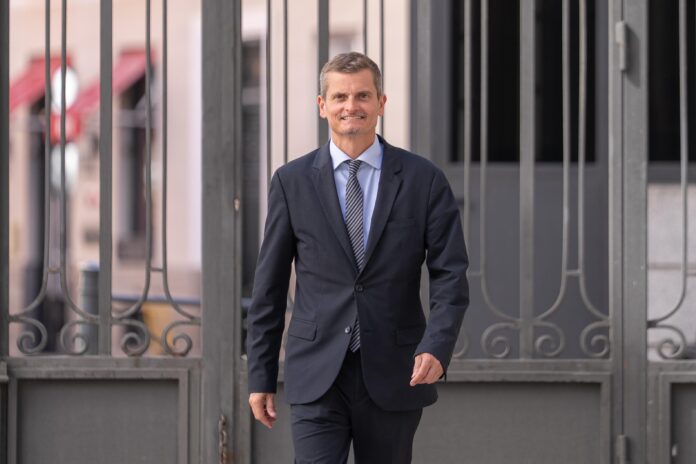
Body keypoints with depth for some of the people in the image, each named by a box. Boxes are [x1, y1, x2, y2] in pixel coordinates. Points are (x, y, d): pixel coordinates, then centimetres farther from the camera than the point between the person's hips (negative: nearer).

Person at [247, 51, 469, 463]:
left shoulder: (423, 179, 2)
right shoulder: (293, 182, 4)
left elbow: (450, 276, -1)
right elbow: (269, 287, 7)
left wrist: (436, 347, -18)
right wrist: (261, 377, 5)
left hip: (394, 378, 1)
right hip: (318, 380, 0)